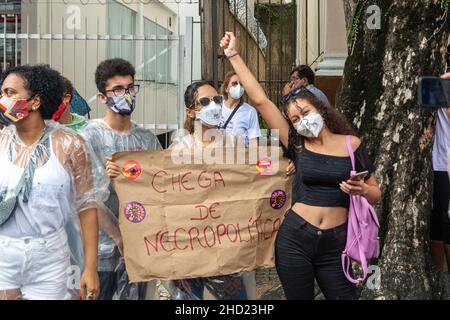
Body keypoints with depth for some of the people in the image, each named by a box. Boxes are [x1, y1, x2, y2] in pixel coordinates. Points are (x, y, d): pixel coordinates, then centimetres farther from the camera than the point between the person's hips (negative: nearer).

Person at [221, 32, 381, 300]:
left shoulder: (352, 144, 3)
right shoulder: (297, 145, 3)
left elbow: (376, 194, 8)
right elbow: (260, 99, 0)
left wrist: (361, 190, -15)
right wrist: (234, 56, 0)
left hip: (335, 244, -1)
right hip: (295, 239, 1)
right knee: (299, 297, 9)